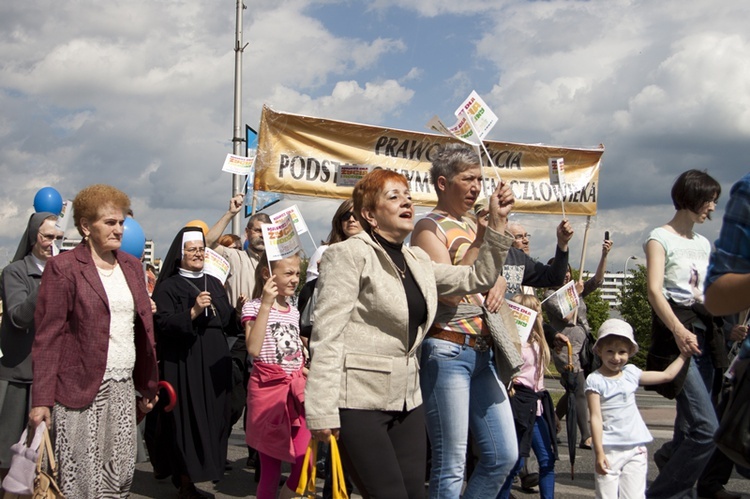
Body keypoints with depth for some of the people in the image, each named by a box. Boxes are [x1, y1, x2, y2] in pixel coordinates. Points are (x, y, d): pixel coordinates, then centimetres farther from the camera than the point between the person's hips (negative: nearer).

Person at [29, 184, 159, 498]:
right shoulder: (63, 268, -5)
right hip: (81, 390, -5)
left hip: (123, 388, 5)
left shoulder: (132, 266, 12)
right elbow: (47, 337, -8)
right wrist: (41, 400, -12)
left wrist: (148, 386, 14)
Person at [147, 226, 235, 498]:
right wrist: (193, 312, -24)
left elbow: (228, 321, 19)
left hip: (214, 364, 6)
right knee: (186, 421, -4)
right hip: (184, 365, -6)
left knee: (212, 418, 6)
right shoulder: (168, 287, -1)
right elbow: (162, 324, -14)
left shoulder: (215, 284, 17)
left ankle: (209, 467, 18)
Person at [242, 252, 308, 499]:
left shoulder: (293, 311, 12)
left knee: (306, 462, -5)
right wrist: (266, 304, -22)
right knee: (270, 468, 3)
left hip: (296, 388, 5)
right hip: (268, 388, -5)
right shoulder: (254, 307, -6)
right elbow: (254, 348, -22)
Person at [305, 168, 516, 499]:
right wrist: (322, 410, -18)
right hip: (359, 400, -7)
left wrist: (497, 222, 7)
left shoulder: (418, 261, 15)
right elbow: (326, 334, -13)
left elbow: (477, 278, 18)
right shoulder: (350, 254, -7)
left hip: (406, 400, 7)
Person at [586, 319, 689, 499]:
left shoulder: (631, 373, 9)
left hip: (636, 449, 4)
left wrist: (684, 354, 23)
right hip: (609, 450, -4)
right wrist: (599, 453, -16)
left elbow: (667, 375, 21)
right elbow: (596, 418, -11)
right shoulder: (595, 380, -6)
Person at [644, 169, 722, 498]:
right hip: (676, 334, -7)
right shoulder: (660, 237, -3)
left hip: (703, 333, 7)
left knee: (691, 425, 8)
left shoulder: (703, 243, 19)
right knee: (707, 428, -16)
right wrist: (678, 330, -29)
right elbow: (654, 290, -15)